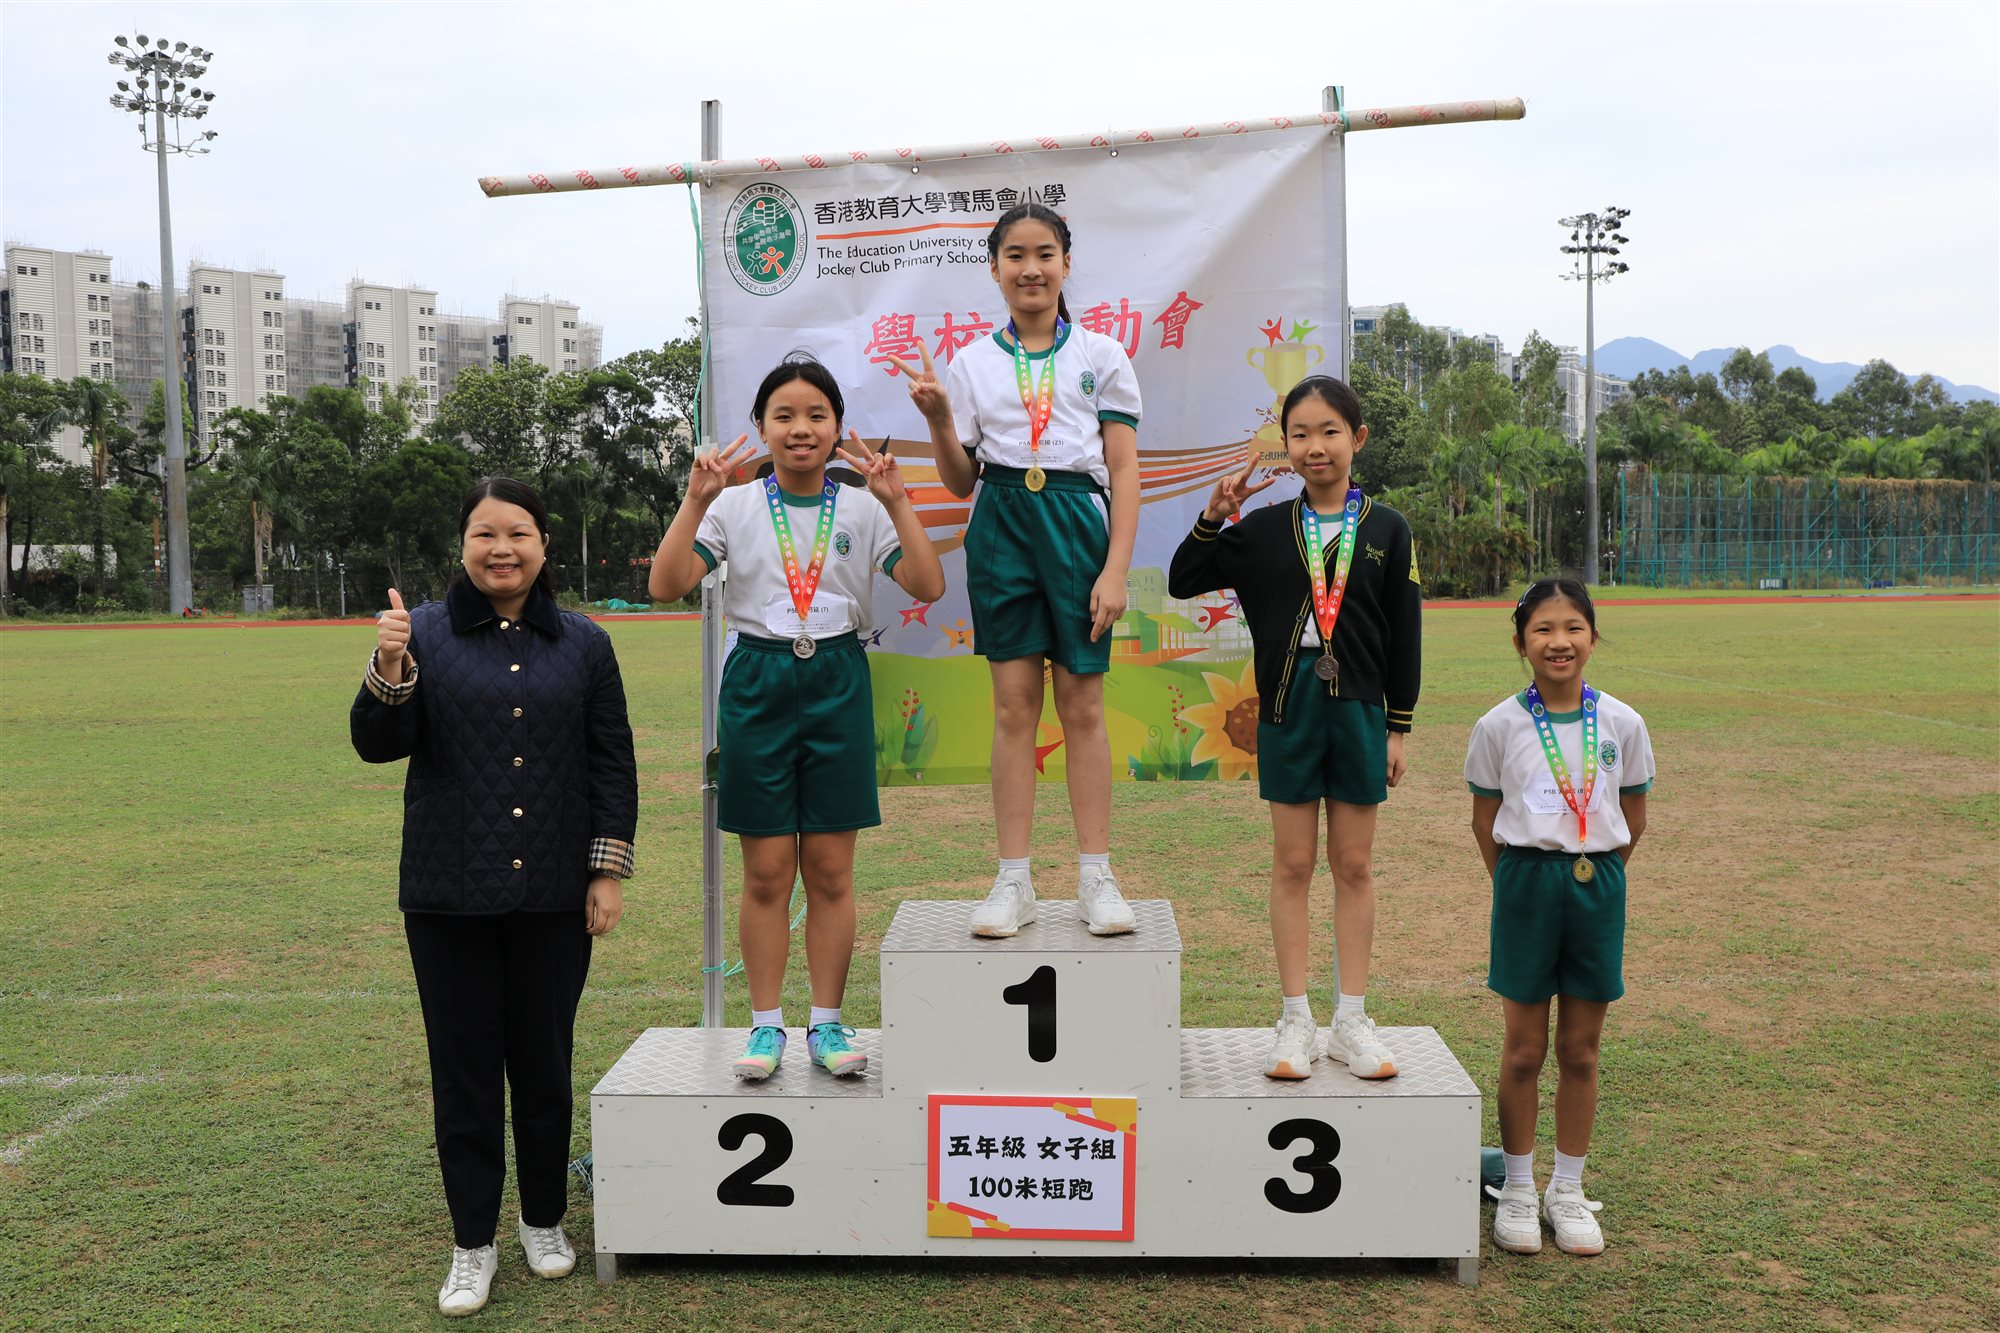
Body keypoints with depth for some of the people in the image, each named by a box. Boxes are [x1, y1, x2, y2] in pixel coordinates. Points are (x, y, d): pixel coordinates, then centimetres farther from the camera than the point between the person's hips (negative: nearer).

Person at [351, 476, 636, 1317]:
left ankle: (544, 1221, 28)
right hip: (450, 896, -1)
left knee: (545, 1063, 10)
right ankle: (472, 1245, 20)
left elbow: (612, 765, 6)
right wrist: (388, 670, -21)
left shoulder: (583, 645, 5)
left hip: (553, 898, 1)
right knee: (464, 1067, 6)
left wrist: (609, 871, 0)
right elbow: (378, 745, -3)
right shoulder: (426, 635, 1)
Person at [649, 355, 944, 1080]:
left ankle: (827, 1024, 17)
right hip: (758, 681, 0)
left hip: (838, 684, 0)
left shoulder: (862, 507, 4)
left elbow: (928, 586, -9)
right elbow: (666, 584, -9)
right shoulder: (734, 505, 3)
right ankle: (766, 1025, 16)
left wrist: (895, 502, -16)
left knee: (831, 871, 5)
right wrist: (696, 500, -17)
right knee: (766, 873, 4)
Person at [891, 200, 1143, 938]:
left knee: (1082, 703, 1)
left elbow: (1125, 471, 1)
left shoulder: (1102, 356, 5)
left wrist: (1115, 570, -9)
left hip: (1077, 520, -1)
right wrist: (937, 418, -9)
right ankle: (1012, 882, 7)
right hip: (1001, 524, 1)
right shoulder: (972, 362, 10)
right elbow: (960, 478, 11)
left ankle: (1096, 877, 9)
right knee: (1014, 703, 2)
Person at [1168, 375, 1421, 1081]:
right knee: (1293, 863, 5)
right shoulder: (1265, 529, 3)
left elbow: (1405, 637, 4)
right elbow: (1183, 581, 5)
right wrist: (1213, 517, -9)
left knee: (1354, 865, 7)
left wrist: (1397, 728, 2)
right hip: (1288, 708, 0)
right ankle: (1296, 1021, 14)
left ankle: (1351, 1020, 17)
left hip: (1359, 709, 0)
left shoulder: (1385, 529, 2)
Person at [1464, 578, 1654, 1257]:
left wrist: (1594, 872, 7)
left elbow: (1633, 819, 10)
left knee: (1580, 1050, 10)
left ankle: (1568, 1192, 24)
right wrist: (1520, 884, 3)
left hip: (1598, 885, 2)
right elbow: (1485, 823, 3)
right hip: (1526, 882, -1)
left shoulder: (1621, 723, -1)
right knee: (1524, 1050, 6)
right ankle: (1517, 1190, 21)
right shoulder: (1500, 725, -5)